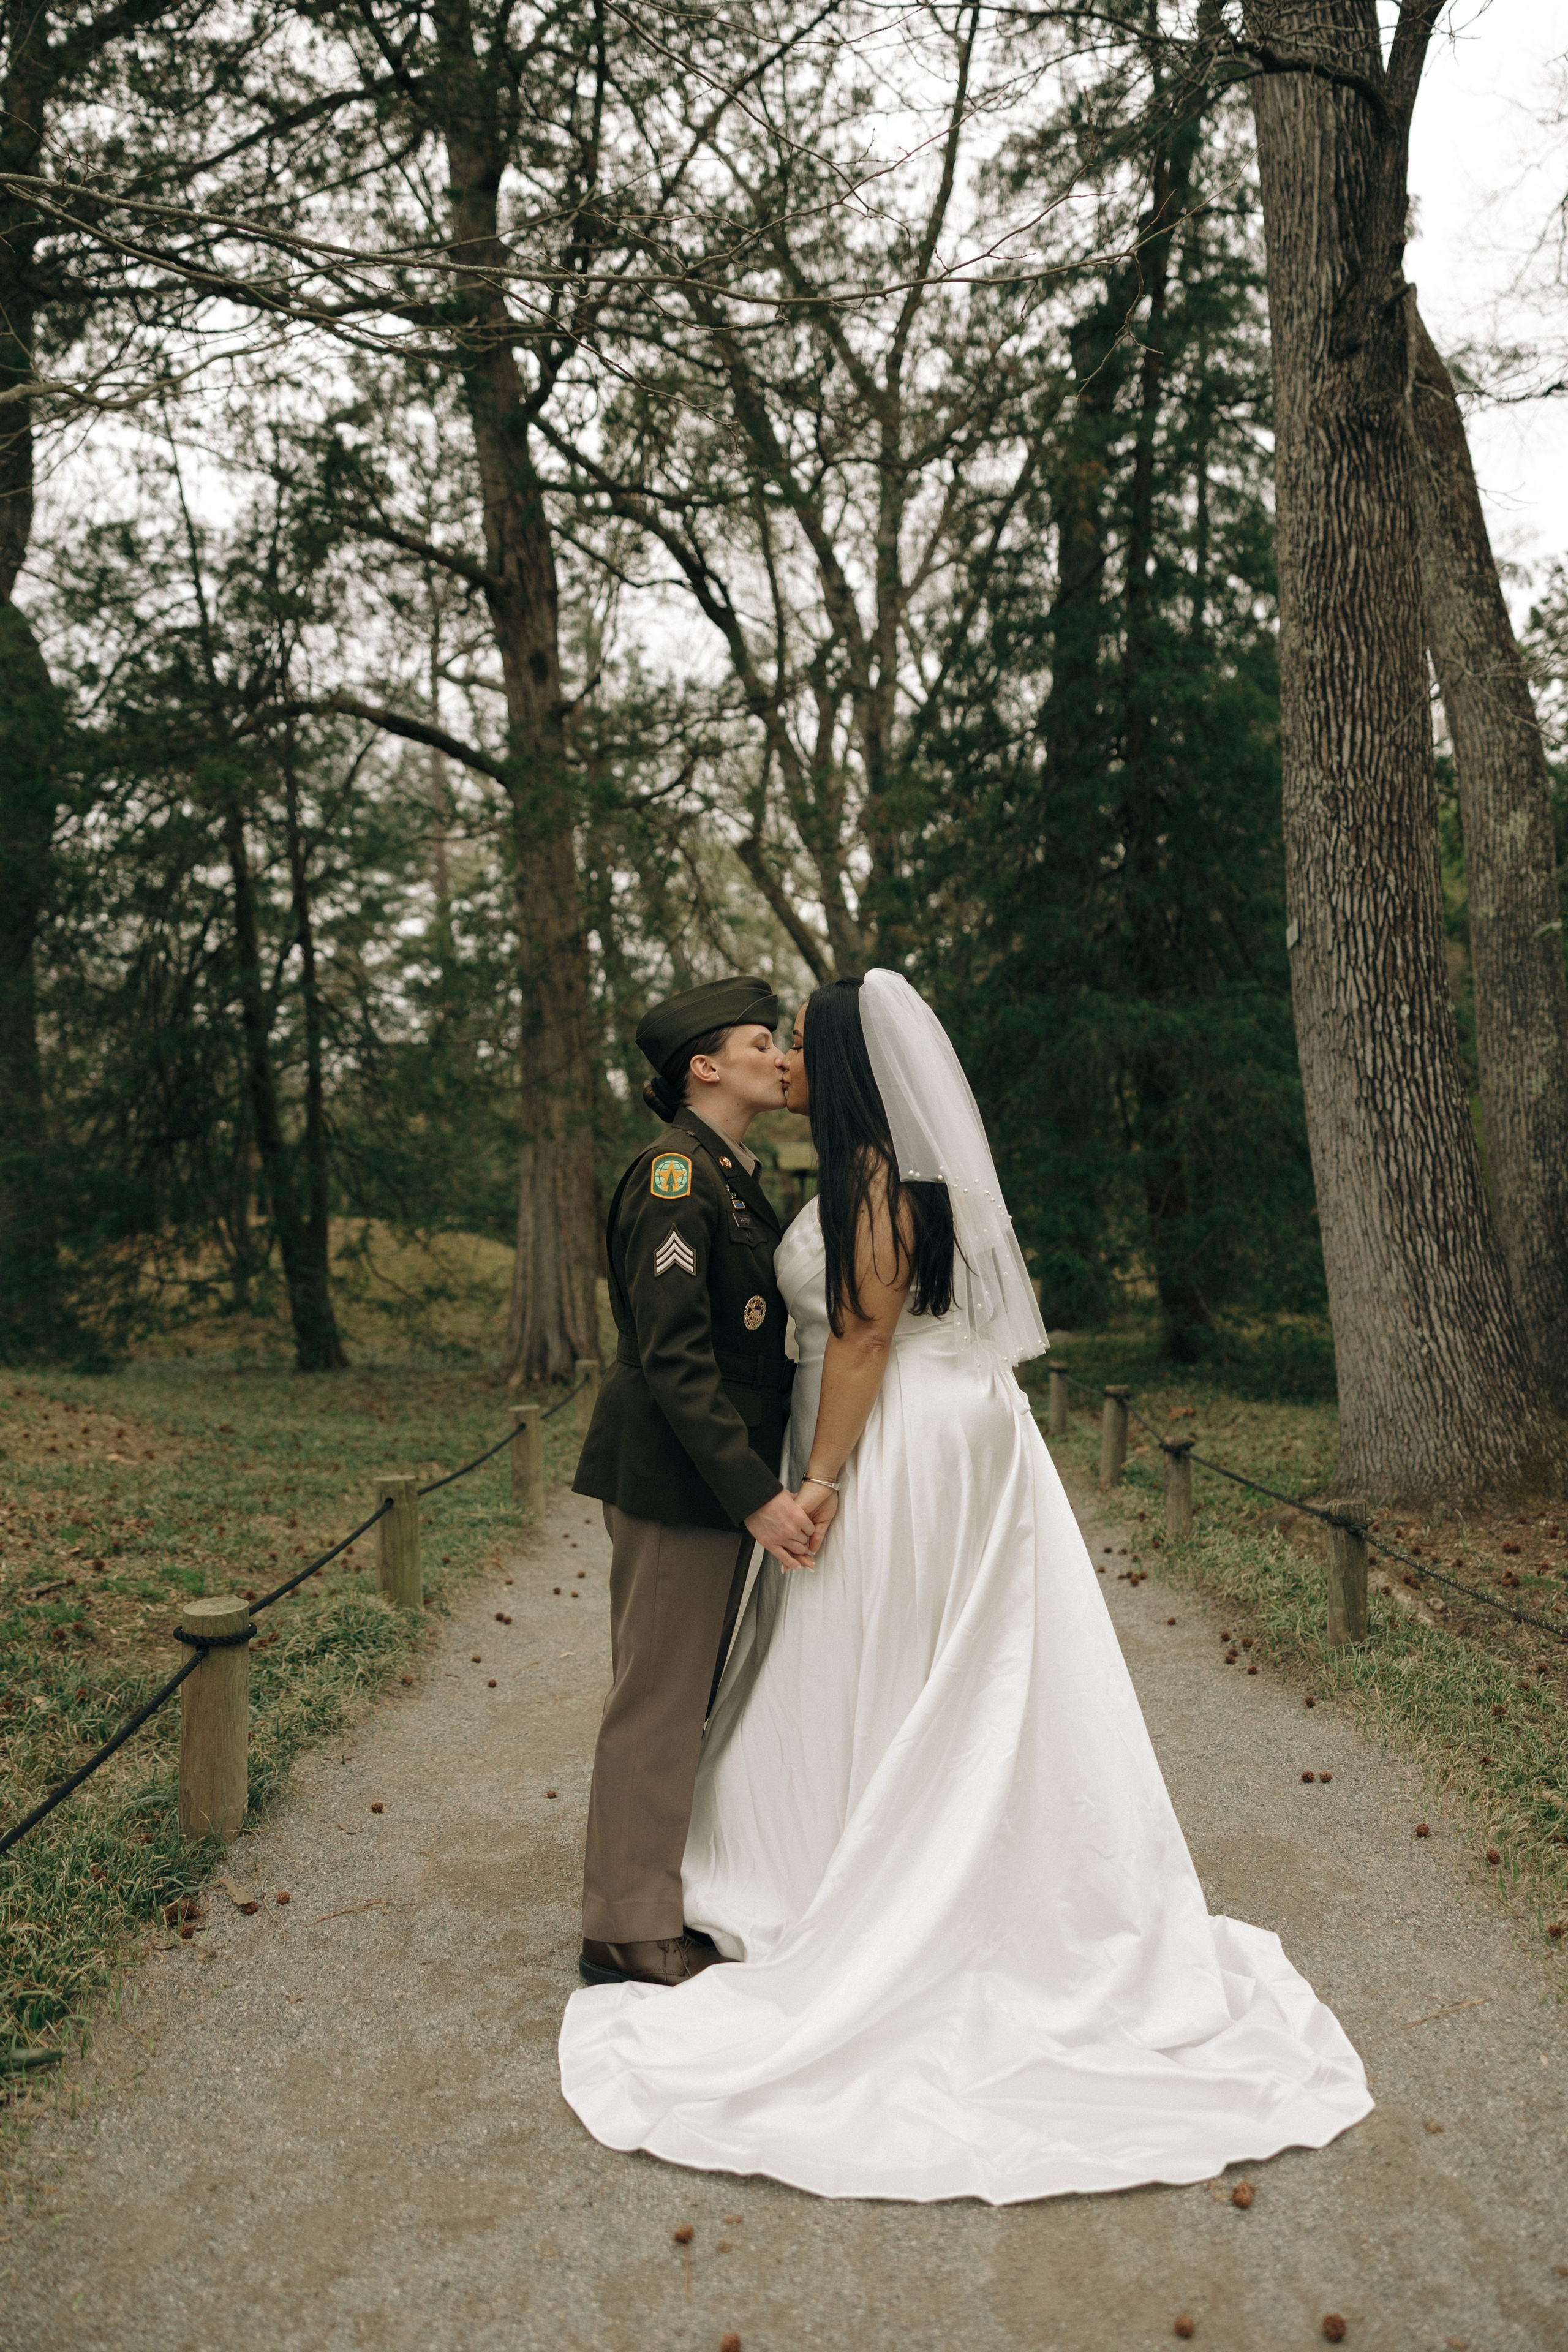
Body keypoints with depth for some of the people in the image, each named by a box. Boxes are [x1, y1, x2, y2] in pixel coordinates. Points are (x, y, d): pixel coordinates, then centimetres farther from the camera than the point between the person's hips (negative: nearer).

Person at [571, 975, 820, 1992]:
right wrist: (756, 1493, -24)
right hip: (676, 1482, -10)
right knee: (660, 1700, 2)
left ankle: (670, 1886, 33)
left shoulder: (732, 1175, 14)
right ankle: (629, 1929, 15)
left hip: (721, 1478, 10)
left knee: (693, 1695, 18)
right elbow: (672, 1357, -23)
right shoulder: (673, 1176, -17)